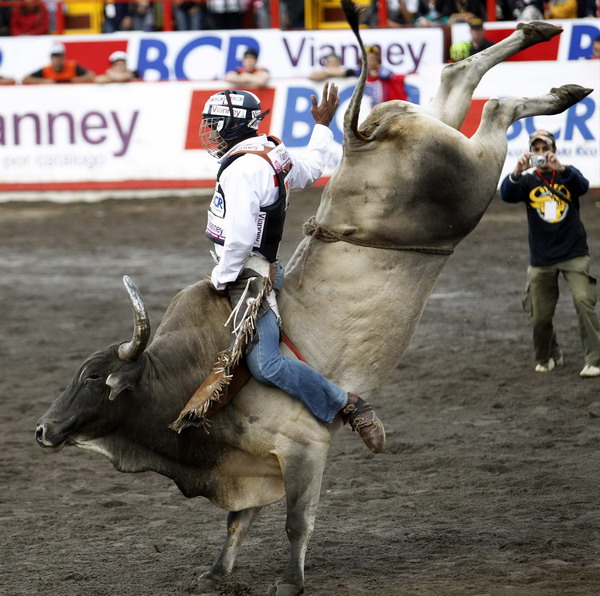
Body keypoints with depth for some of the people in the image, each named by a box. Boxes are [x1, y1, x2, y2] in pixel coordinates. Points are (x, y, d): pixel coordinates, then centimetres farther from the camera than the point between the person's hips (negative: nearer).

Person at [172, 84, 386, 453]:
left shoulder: (242, 168, -17)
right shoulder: (274, 157, 12)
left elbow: (240, 237, -24)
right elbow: (311, 169, 34)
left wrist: (222, 278, -12)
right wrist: (323, 126, 48)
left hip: (250, 276, -11)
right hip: (267, 268, 11)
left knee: (265, 364, -21)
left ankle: (349, 406, -15)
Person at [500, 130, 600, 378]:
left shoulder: (567, 175, 3)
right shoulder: (528, 181, 4)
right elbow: (506, 195, -15)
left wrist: (561, 169, -38)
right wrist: (517, 173, -35)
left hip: (574, 254, -2)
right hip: (541, 260, 2)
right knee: (540, 316, 6)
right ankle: (548, 357, 31)